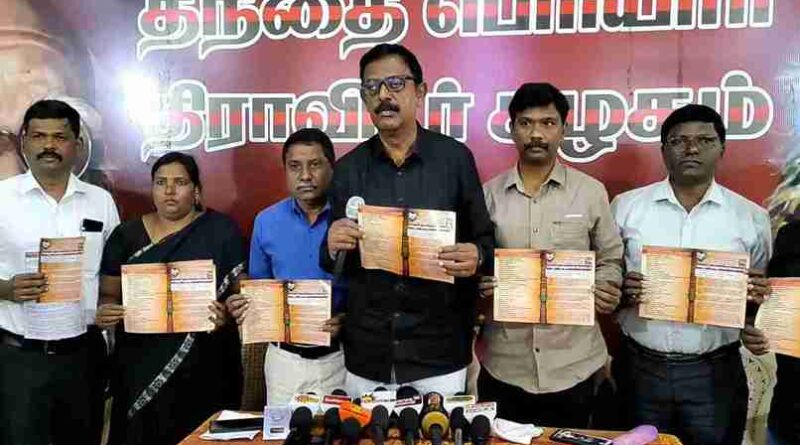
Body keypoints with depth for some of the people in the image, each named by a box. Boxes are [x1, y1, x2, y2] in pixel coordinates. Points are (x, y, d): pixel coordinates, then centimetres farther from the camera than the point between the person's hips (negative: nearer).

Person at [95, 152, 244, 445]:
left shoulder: (222, 232, 0)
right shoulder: (127, 235, 6)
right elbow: (108, 294, 8)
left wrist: (226, 314, -20)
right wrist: (104, 312, -13)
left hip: (203, 366, -2)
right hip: (141, 365, 2)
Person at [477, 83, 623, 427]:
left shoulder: (591, 192, 0)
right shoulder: (489, 193, 3)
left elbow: (610, 260, 7)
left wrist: (605, 291, -13)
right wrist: (479, 286, -13)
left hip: (573, 364, 0)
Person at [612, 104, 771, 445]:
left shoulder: (751, 217, 2)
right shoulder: (626, 206, 0)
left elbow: (762, 295, 9)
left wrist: (758, 295, -13)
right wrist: (621, 292, -15)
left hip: (715, 373, 0)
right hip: (640, 367, 0)